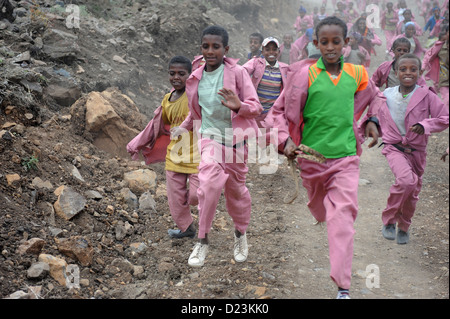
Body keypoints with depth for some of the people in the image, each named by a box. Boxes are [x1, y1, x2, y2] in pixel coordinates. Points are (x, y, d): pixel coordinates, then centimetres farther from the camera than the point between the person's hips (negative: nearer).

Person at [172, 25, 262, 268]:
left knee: (236, 188, 11)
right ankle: (203, 240, -12)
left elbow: (256, 107, -12)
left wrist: (239, 106, -32)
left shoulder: (237, 73, -8)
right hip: (209, 137, 1)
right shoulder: (195, 79, 3)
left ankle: (241, 233, 38)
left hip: (236, 139, -1)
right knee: (210, 183, -23)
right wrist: (183, 128, 10)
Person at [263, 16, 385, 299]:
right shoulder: (305, 74, -8)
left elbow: (375, 96, 22)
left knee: (343, 215, -12)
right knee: (320, 209, 20)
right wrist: (286, 140, -16)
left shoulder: (357, 73, 0)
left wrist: (372, 121, 6)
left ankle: (343, 288, -11)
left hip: (346, 157, 0)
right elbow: (279, 111, -2)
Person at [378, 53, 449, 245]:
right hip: (394, 148, -2)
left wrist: (425, 125, -22)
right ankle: (389, 220, -7)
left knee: (412, 193, 12)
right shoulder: (387, 95, -4)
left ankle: (404, 227, 40)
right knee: (407, 180, -28)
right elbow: (380, 118, 16)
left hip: (417, 151, 2)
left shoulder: (426, 96, -9)